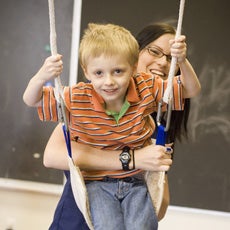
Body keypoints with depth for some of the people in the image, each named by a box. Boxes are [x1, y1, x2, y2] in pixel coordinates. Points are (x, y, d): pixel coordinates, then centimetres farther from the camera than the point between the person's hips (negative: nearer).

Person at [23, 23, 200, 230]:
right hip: (96, 180, -2)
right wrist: (42, 77, -30)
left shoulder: (146, 89, -7)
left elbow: (191, 90, 0)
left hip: (135, 180, 2)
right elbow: (31, 100, -7)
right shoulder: (78, 99, -13)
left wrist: (182, 62, -20)